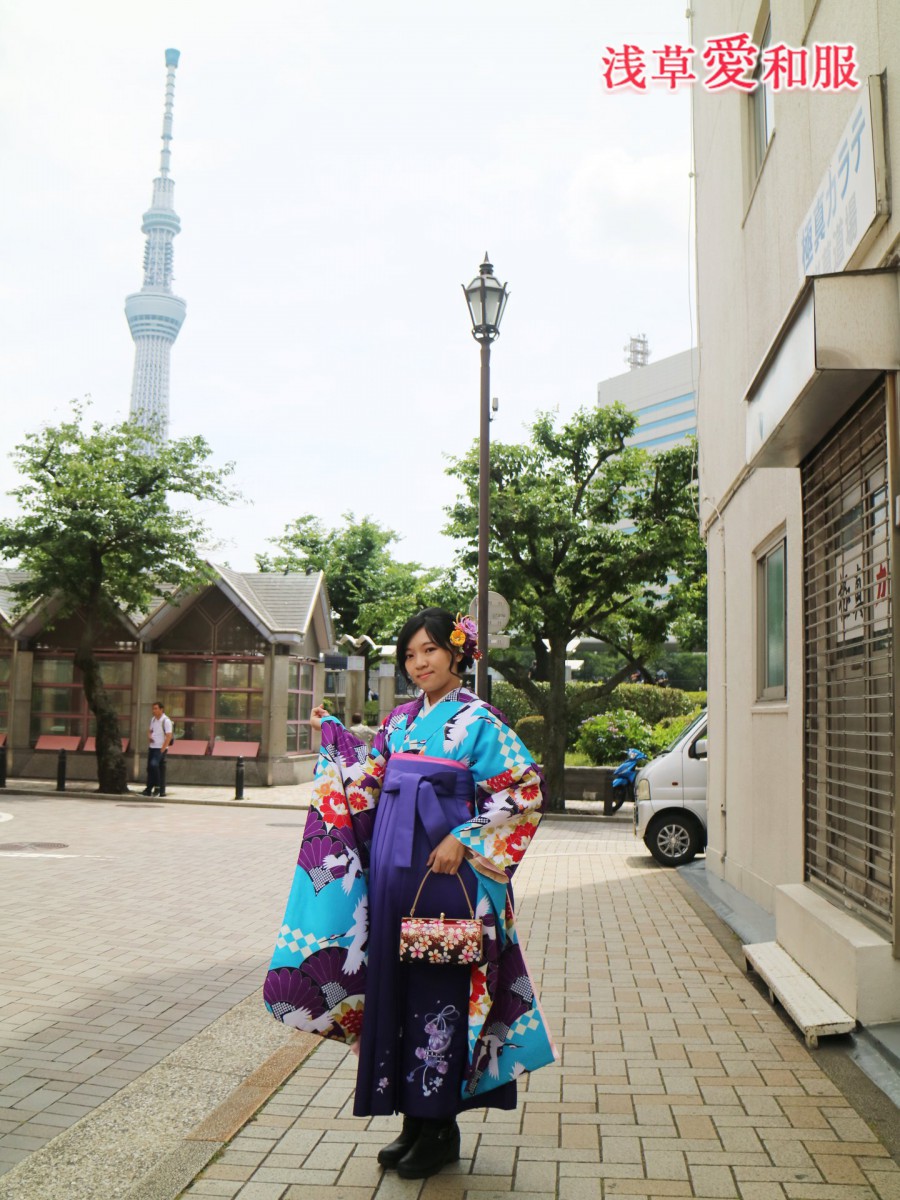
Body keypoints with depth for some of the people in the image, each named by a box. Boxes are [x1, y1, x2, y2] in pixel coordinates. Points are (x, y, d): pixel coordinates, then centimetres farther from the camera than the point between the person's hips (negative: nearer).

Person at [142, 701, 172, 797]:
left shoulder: (166, 721, -10)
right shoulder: (153, 719, 12)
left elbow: (169, 736, -14)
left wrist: (162, 749, -17)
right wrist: (149, 736, 1)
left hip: (160, 748, -7)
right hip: (152, 747, 7)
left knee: (154, 764, -23)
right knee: (149, 767, 7)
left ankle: (158, 787, -12)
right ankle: (148, 789, 16)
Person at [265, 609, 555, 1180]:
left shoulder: (477, 720, -6)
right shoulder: (401, 719, 13)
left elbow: (524, 789, -11)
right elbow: (369, 780, 20)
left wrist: (463, 841, -15)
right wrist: (333, 732, 18)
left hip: (443, 871, -6)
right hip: (391, 865, 6)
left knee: (438, 988, 0)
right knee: (393, 987, 10)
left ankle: (440, 1128, 16)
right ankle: (413, 1118, 24)